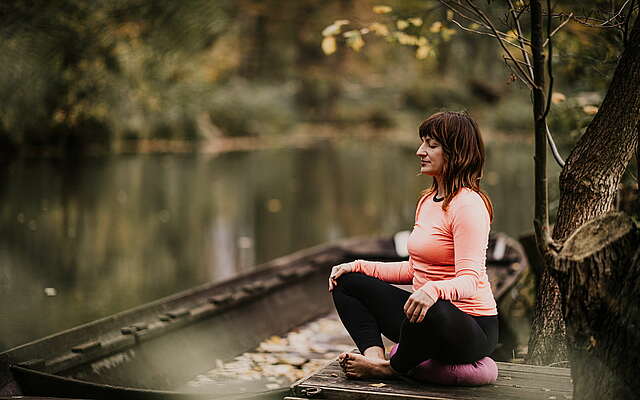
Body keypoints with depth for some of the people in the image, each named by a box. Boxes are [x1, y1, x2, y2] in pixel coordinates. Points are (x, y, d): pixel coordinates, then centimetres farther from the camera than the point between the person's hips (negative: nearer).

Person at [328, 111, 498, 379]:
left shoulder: (468, 204, -15)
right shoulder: (428, 200, 12)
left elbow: (470, 281, -24)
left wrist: (433, 290, -45)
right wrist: (358, 266, 9)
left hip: (470, 329, -9)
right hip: (428, 318, 9)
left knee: (431, 312, -43)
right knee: (346, 281, 8)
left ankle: (396, 368, -11)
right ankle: (373, 355, -15)